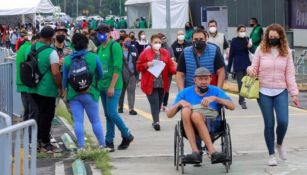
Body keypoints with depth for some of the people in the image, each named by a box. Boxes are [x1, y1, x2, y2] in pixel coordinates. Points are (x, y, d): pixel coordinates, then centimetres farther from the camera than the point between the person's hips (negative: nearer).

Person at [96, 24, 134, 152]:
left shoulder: (114, 46, -9)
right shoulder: (100, 48, 15)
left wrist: (112, 86, -19)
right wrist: (97, 84, 12)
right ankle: (109, 142, 10)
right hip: (102, 86, 8)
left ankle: (127, 136, 6)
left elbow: (117, 68, -16)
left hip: (113, 86, -7)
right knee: (108, 115, 8)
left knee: (112, 113, -12)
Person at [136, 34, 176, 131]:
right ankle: (156, 122, -19)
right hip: (150, 84, -4)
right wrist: (147, 65, -17)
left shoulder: (165, 53, 8)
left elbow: (170, 66, 6)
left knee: (158, 103, 10)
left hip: (162, 84, 4)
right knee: (154, 103, -13)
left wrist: (176, 71, -14)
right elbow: (138, 67, 1)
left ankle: (156, 120, 24)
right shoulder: (145, 53, -1)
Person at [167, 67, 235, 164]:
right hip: (190, 127, 2)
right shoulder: (185, 93, 15)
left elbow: (232, 106, -2)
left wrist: (215, 98, -14)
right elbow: (169, 114, 11)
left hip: (212, 124, -2)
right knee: (185, 110, -31)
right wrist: (179, 103, -8)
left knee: (195, 115, -33)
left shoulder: (215, 91, 13)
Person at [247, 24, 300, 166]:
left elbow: (290, 74, 3)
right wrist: (250, 70, -17)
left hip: (281, 92, 1)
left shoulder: (286, 51, 2)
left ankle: (279, 144, 21)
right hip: (264, 91, 0)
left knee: (283, 121, -11)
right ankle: (271, 155, 15)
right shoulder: (261, 49, -1)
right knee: (269, 124, 1)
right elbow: (254, 68, 7)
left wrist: (294, 93, 0)